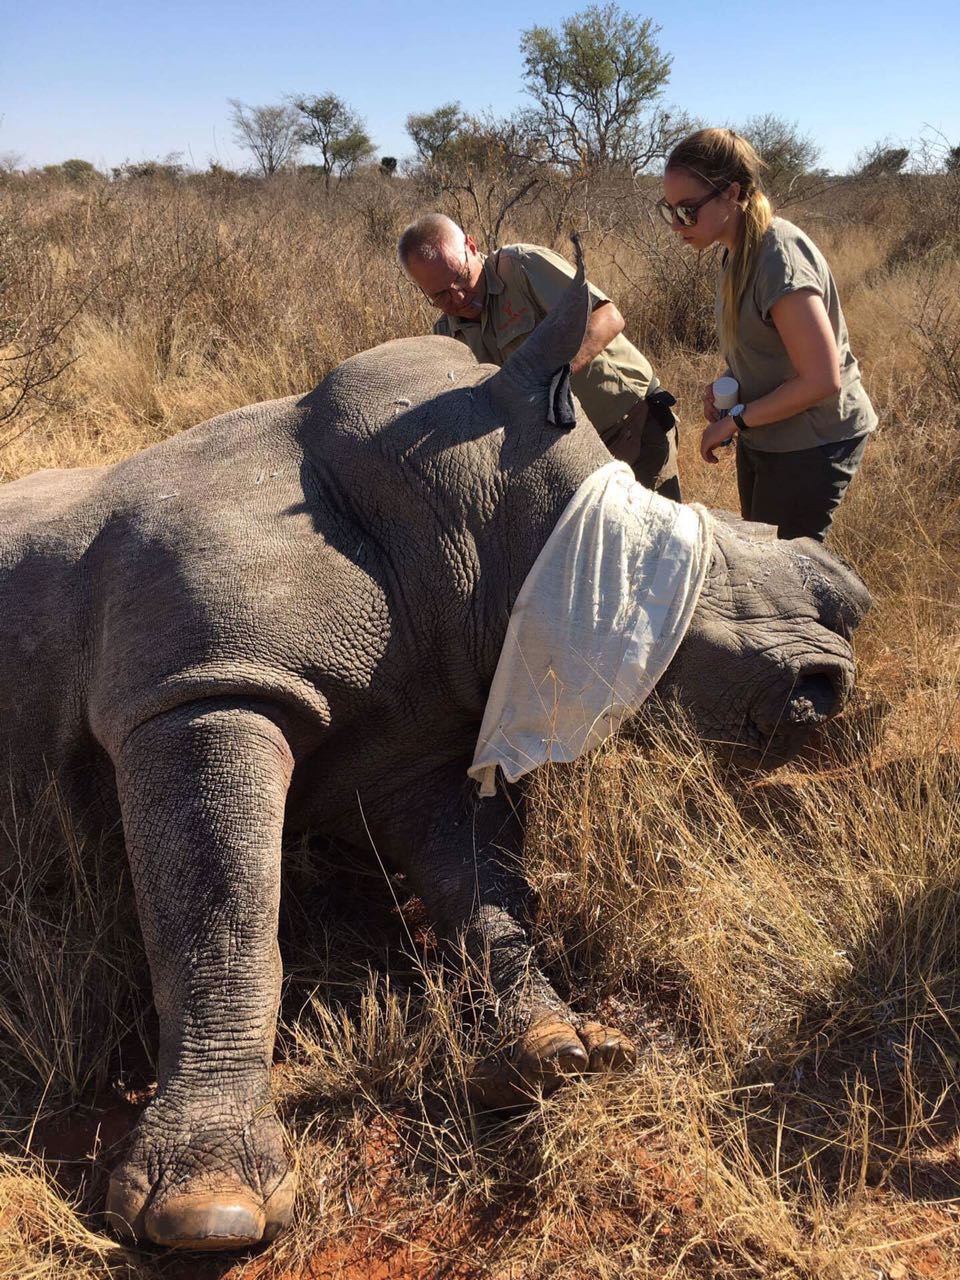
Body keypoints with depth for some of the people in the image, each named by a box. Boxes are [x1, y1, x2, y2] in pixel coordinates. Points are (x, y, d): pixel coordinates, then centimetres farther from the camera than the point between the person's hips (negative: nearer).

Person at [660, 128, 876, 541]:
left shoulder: (779, 256, -26)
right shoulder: (739, 250, 2)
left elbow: (822, 380, -28)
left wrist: (735, 419, -18)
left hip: (812, 442, -9)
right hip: (763, 437, 9)